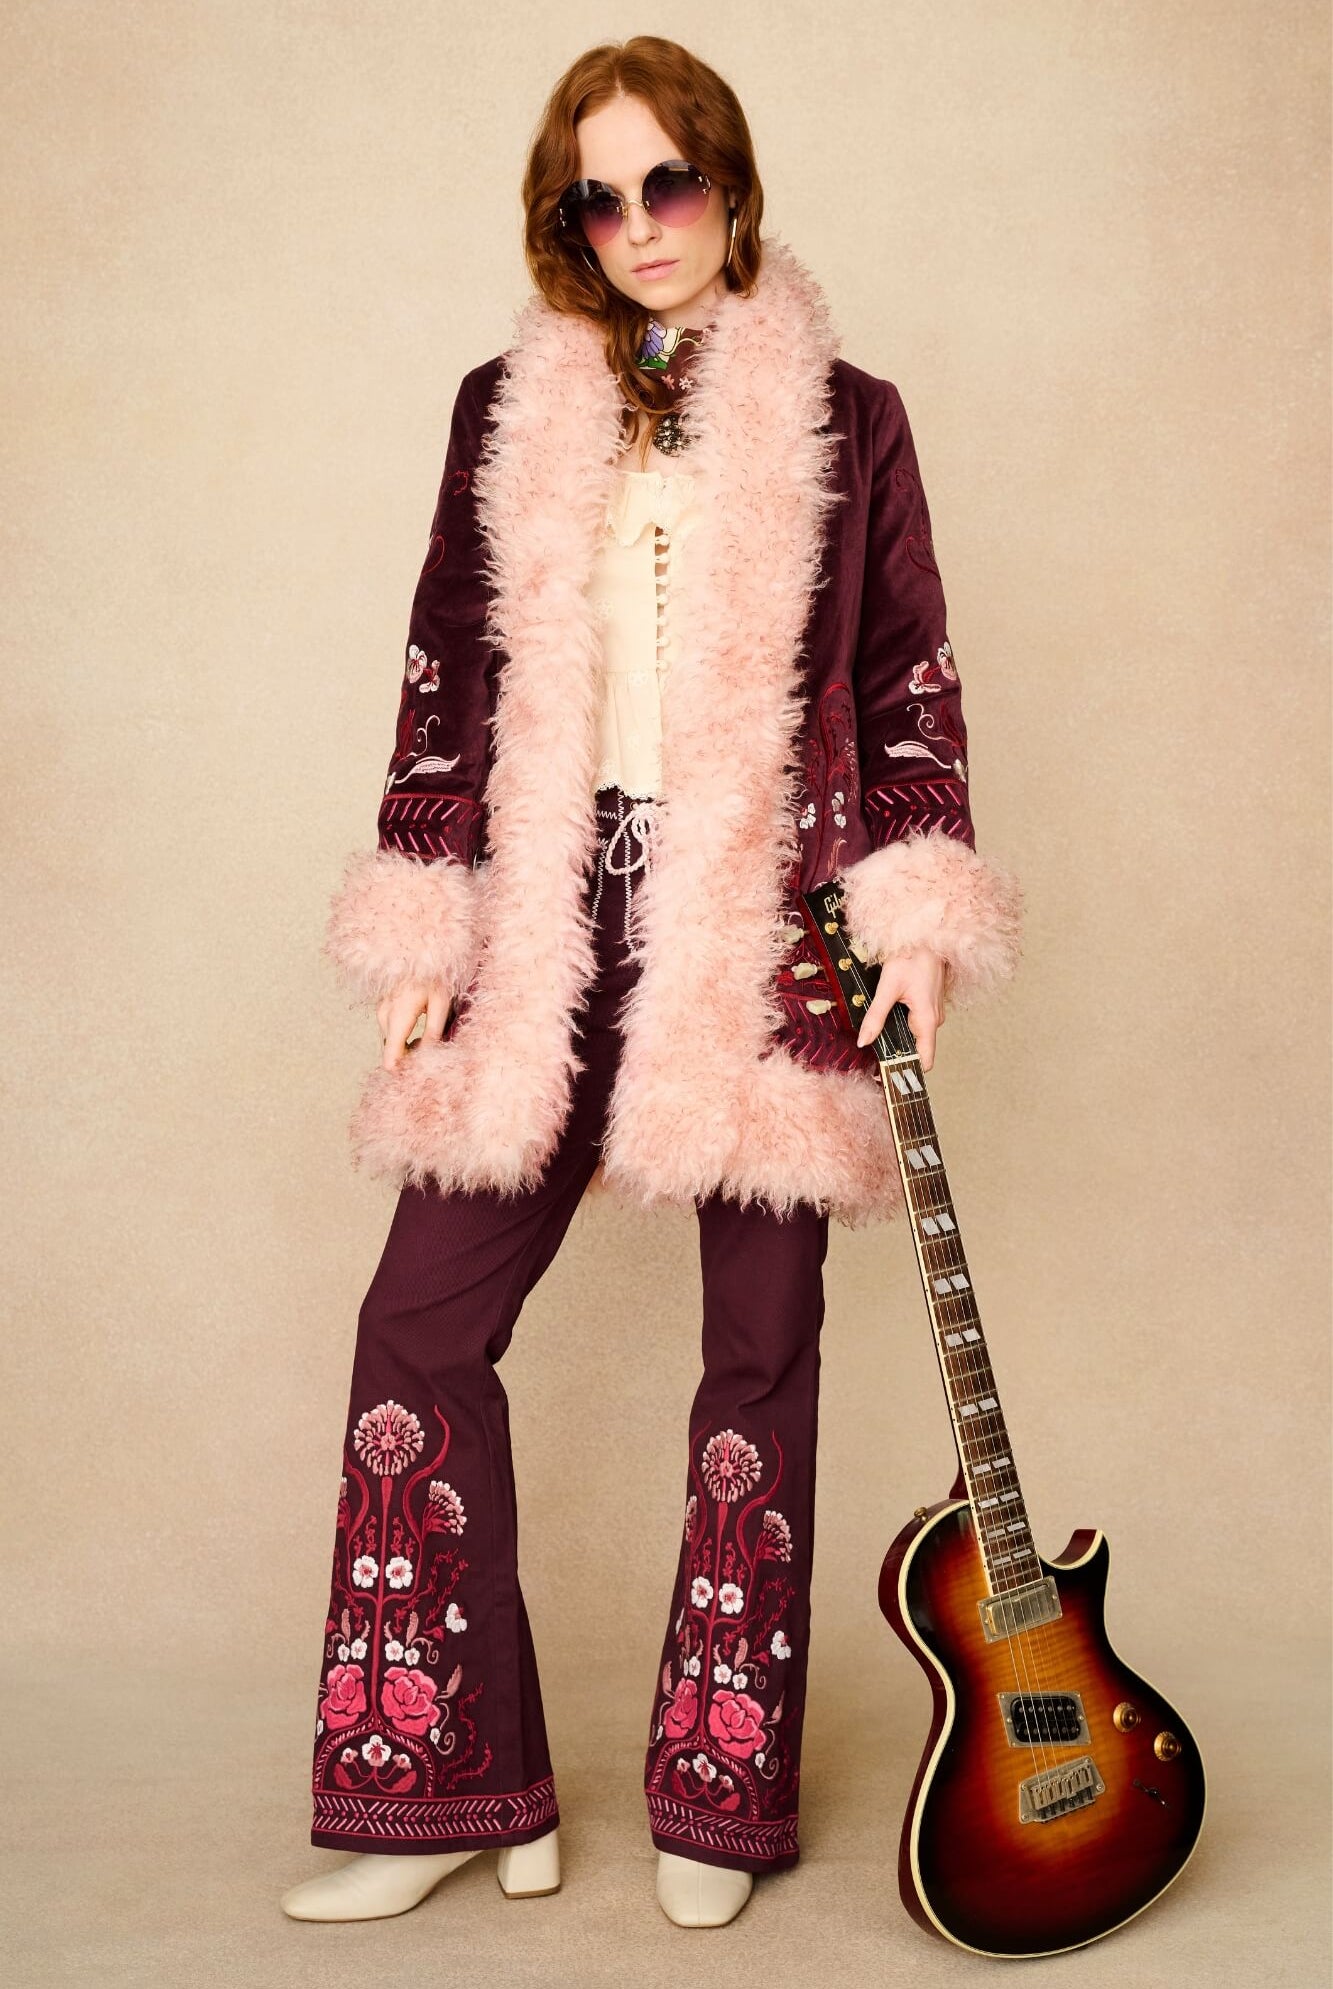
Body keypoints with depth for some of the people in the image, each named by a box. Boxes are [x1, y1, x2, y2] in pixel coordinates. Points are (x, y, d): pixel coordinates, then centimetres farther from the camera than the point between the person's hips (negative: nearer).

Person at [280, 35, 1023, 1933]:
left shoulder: (843, 420, 7)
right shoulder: (509, 409, 12)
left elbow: (909, 688, 7)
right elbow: (451, 678, 12)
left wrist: (920, 917, -4)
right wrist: (421, 934, 6)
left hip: (763, 926, -2)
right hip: (549, 923, 2)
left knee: (760, 1345, 2)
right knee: (422, 1321, -3)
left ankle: (717, 1801, 18)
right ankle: (453, 1791, 12)